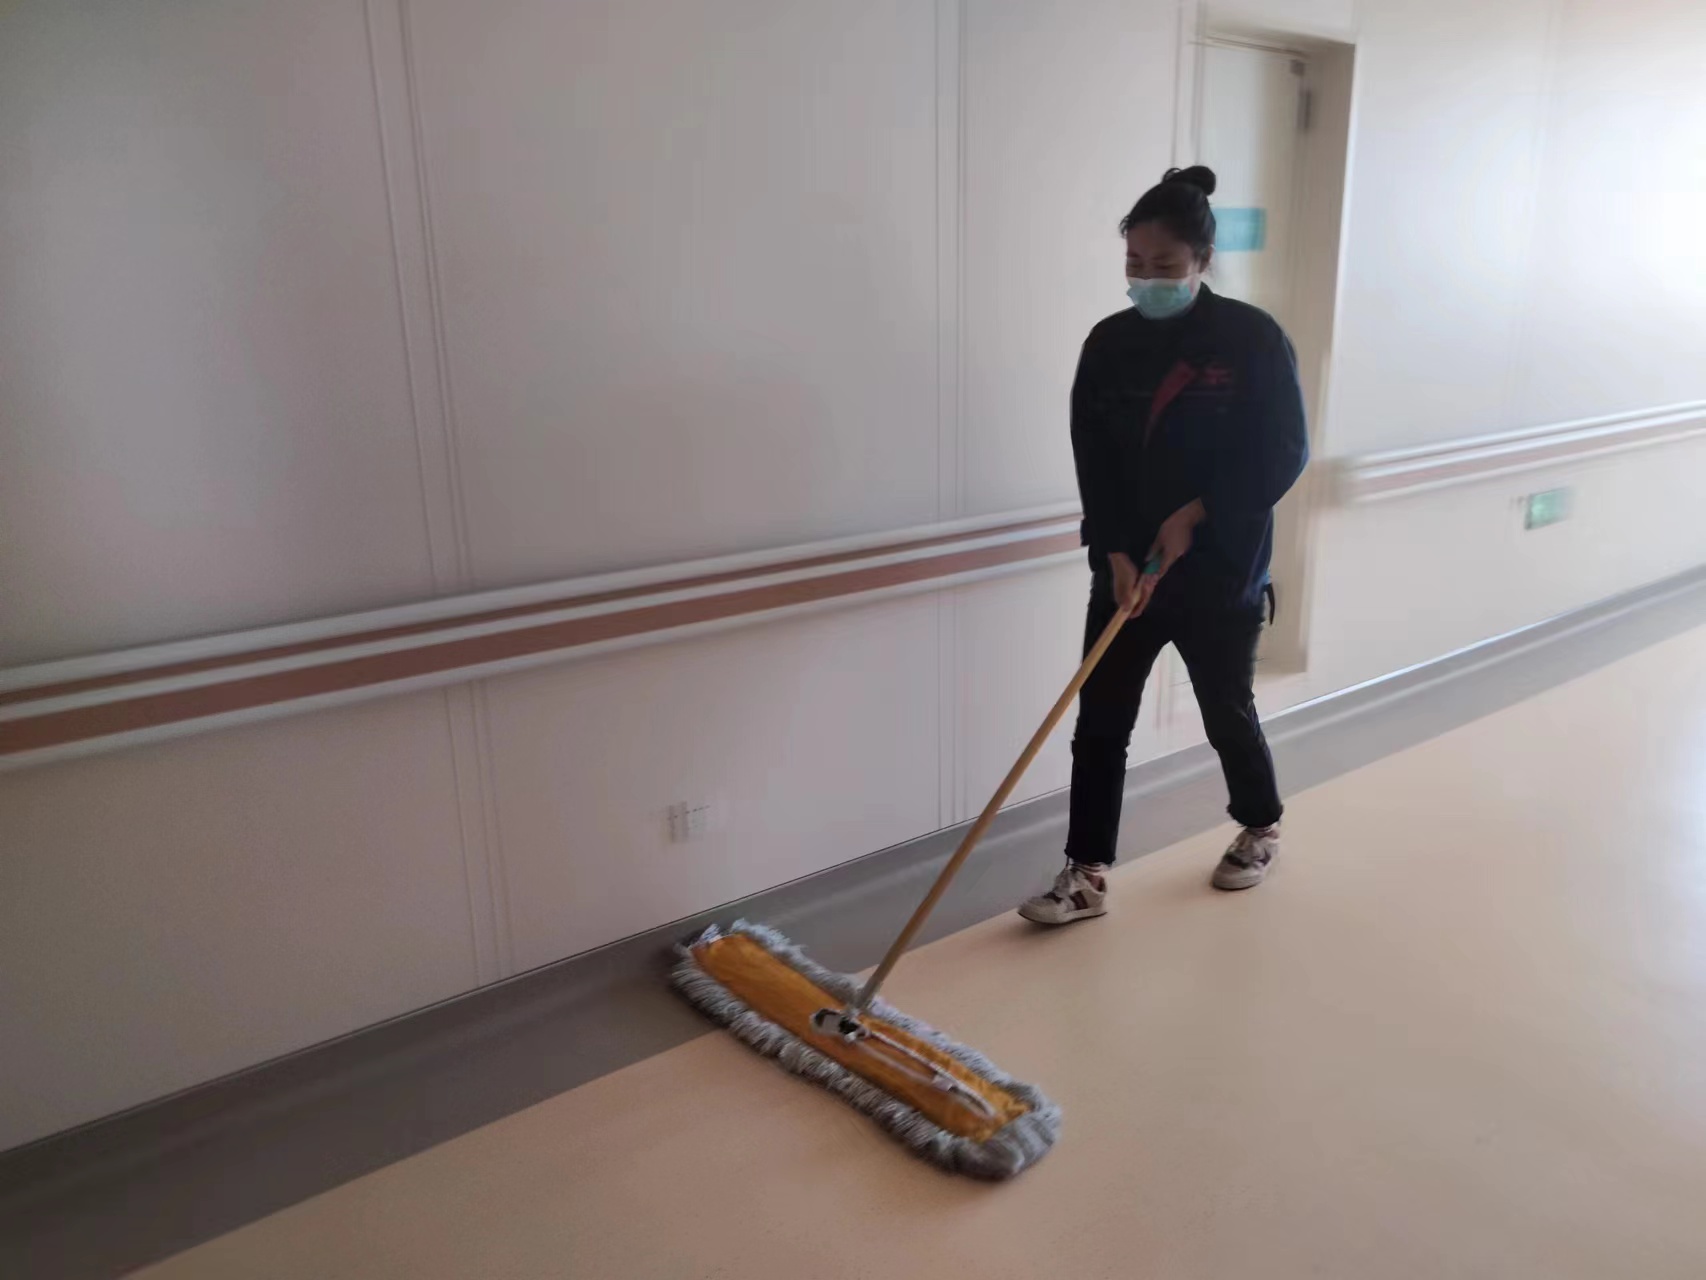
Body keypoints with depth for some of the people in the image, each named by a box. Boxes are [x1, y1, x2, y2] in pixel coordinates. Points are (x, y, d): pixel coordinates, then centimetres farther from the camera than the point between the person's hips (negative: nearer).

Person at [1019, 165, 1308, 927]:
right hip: (1124, 566, 3)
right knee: (1100, 719, 1)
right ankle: (1086, 875, 11)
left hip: (1221, 570, -3)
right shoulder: (1109, 343, 0)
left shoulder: (1254, 340, -9)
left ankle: (1260, 832, 41)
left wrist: (1195, 515, -17)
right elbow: (1093, 462, -2)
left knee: (1227, 712, 14)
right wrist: (1116, 553, -13)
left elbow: (1283, 456, -9)